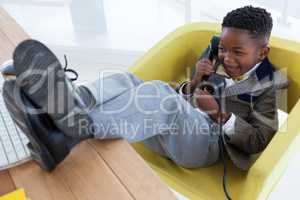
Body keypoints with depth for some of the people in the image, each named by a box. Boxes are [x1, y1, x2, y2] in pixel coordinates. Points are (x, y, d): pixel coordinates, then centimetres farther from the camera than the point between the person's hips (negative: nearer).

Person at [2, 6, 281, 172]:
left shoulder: (266, 87, 2)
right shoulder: (215, 58, 16)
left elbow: (259, 142, -6)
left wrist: (220, 112, -20)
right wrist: (194, 82, -7)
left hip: (207, 143, -5)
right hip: (173, 135, 6)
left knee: (159, 92, -37)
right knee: (126, 80, -20)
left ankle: (75, 128, -54)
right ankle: (58, 114, -45)